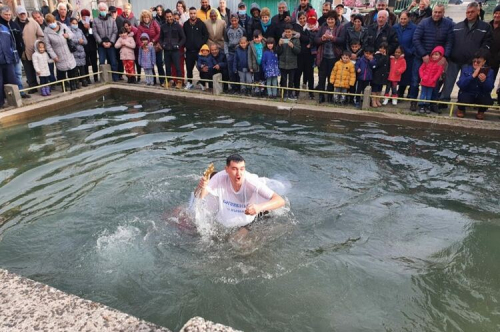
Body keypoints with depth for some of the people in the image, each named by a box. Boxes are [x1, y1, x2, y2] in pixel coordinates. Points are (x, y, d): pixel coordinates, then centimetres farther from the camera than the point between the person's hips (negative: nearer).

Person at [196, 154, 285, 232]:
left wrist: (260, 207, -57)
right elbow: (200, 197, -22)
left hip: (247, 225, -2)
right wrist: (202, 188, -46)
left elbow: (281, 201, -39)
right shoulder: (220, 178, -26)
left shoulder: (252, 182, -33)